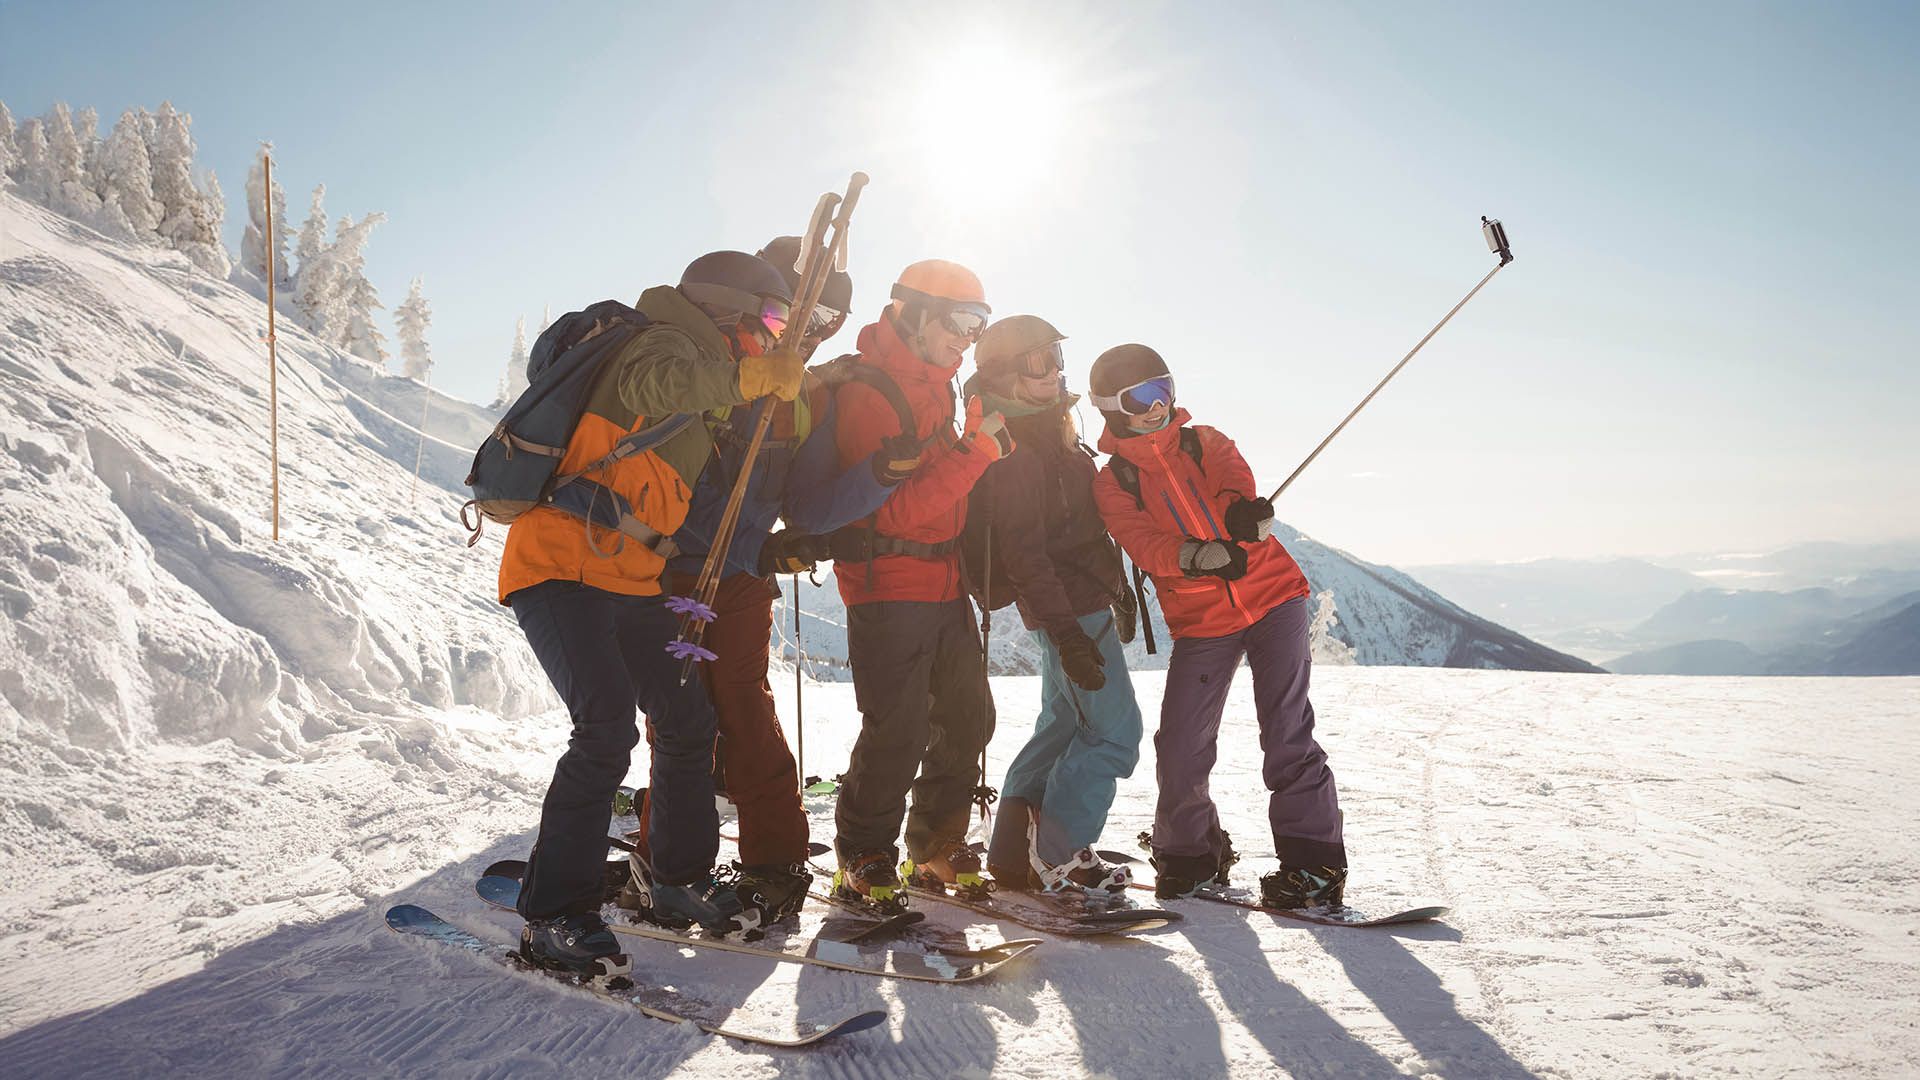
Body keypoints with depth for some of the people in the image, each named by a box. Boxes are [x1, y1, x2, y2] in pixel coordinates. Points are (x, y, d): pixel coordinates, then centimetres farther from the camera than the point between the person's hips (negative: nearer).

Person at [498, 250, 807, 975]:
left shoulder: (704, 387, 23)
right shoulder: (662, 340, -6)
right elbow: (654, 383, -32)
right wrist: (759, 373, -32)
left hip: (631, 584, 10)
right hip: (560, 568, -10)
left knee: (688, 720, 10)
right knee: (608, 729, -20)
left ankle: (681, 878, 25)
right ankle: (553, 916, -11)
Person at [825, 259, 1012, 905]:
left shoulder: (936, 387, 15)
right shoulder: (866, 393, -14)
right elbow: (901, 509, -22)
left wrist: (986, 436, 6)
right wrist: (976, 446, -26)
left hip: (944, 584, 9)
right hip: (887, 584, -9)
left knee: (969, 718, 10)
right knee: (897, 731, -9)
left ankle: (935, 850, 25)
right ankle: (862, 860, 10)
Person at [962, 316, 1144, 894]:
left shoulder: (1045, 436, 16)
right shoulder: (1015, 452, -17)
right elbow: (1023, 553, -24)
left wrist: (1113, 589, 24)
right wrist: (1068, 634, -27)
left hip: (1073, 607, 11)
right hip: (1071, 609, -11)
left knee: (1063, 725, 16)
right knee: (1115, 732, -6)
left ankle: (1013, 851, 22)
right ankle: (1058, 856, 1)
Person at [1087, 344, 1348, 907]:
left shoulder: (1204, 442, 9)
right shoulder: (1113, 484, 4)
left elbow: (1234, 478, -13)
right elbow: (1142, 546, -13)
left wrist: (1241, 508, -37)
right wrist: (1196, 555, -33)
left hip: (1271, 594, 0)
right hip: (1199, 621, 0)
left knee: (1287, 732, -9)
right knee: (1180, 747, -3)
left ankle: (1314, 863, 1)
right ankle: (1190, 854, 21)